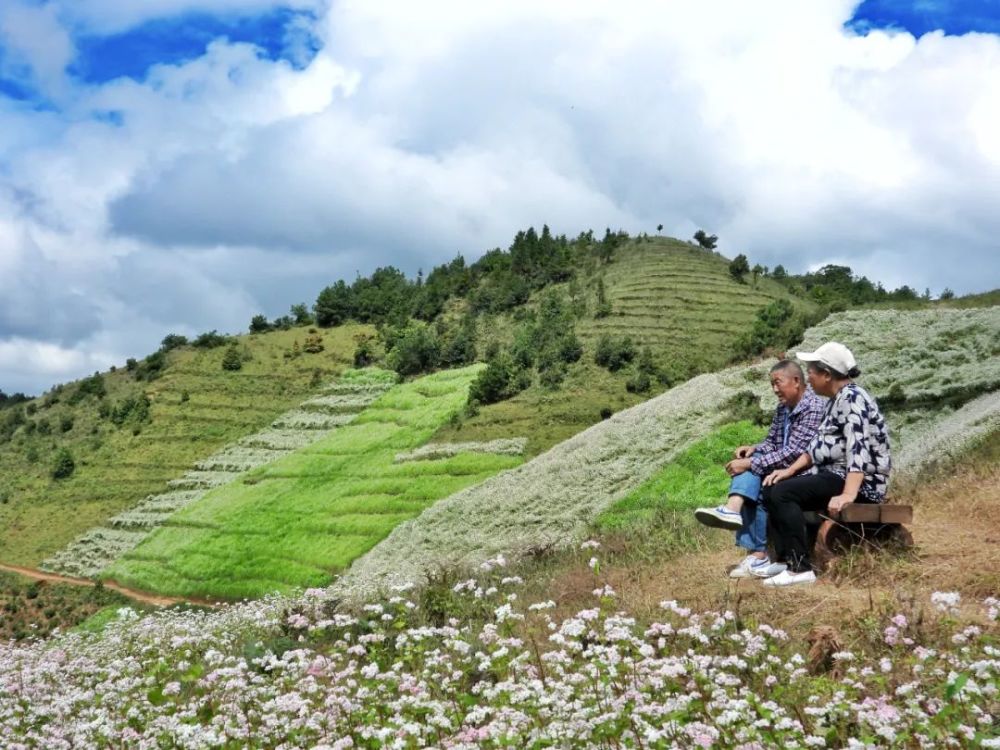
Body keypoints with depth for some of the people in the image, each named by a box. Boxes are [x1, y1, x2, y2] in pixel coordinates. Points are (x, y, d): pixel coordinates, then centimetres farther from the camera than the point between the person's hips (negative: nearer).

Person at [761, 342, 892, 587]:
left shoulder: (852, 398, -16)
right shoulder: (838, 399, 16)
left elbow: (858, 448, -28)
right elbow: (820, 443, 21)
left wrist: (847, 495, -38)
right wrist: (791, 470, 9)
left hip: (861, 482, -11)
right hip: (835, 475, 11)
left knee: (782, 494, -23)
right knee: (772, 490, 9)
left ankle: (800, 568, -23)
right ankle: (783, 558, 3)